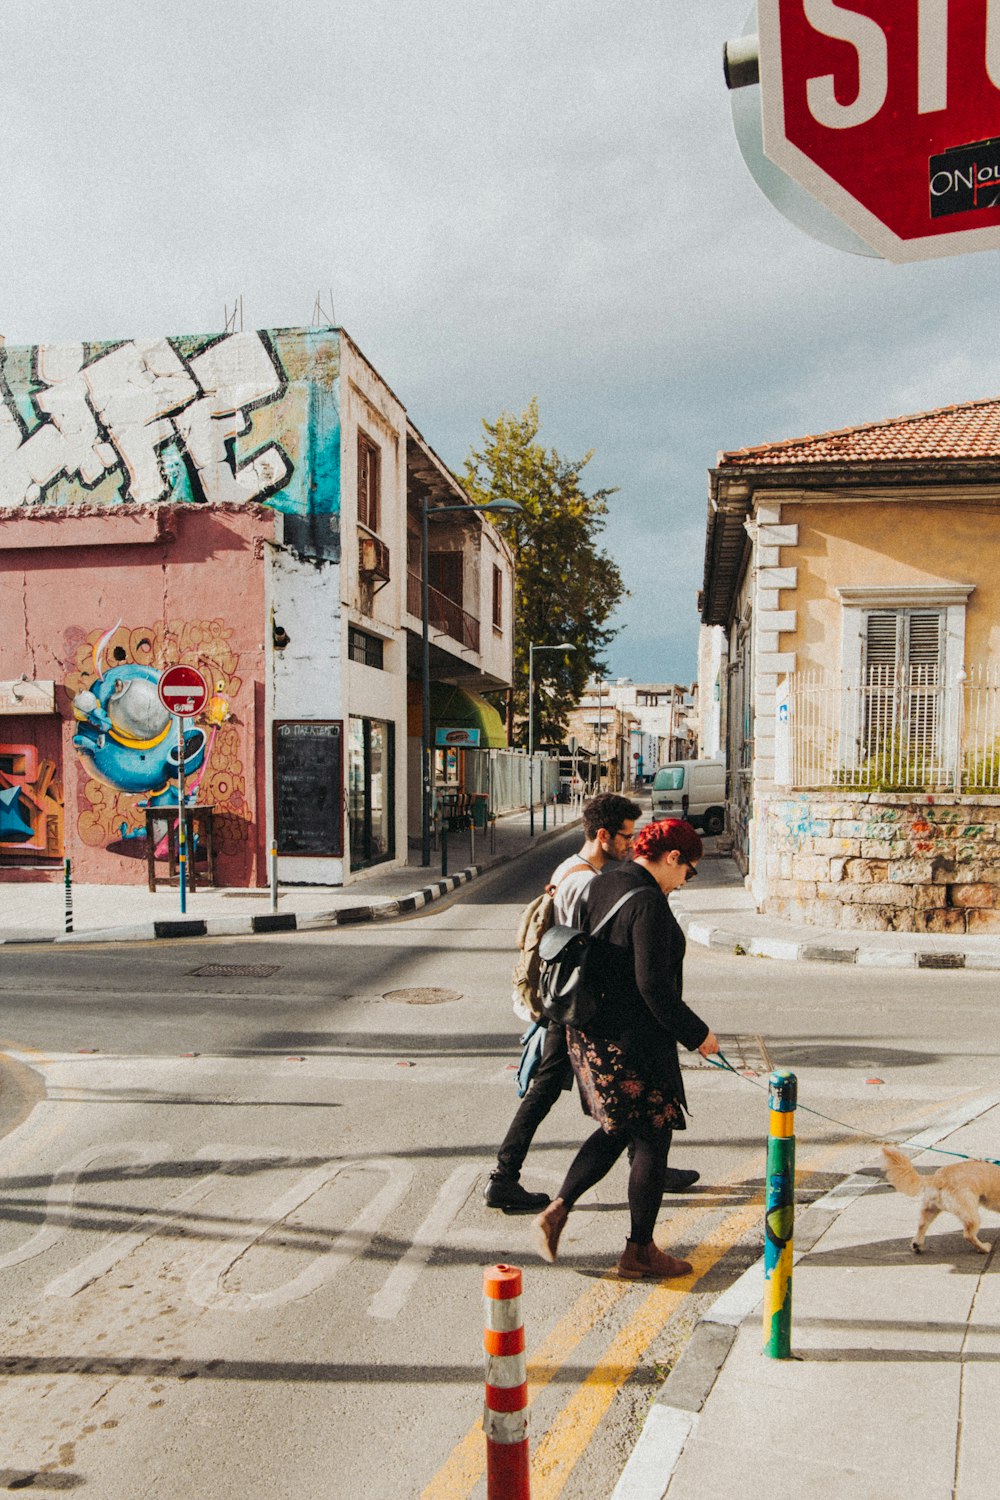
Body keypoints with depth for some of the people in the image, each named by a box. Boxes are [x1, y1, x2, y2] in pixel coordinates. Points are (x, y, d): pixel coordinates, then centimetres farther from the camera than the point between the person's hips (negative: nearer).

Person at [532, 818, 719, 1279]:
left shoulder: (601, 886, 7)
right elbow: (654, 986, -23)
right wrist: (697, 1034, -12)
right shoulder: (649, 902, -21)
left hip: (589, 1033, 9)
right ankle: (639, 1250, 21)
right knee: (651, 1140, 8)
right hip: (633, 1042, -9)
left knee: (616, 1129, 23)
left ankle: (556, 1210, 17)